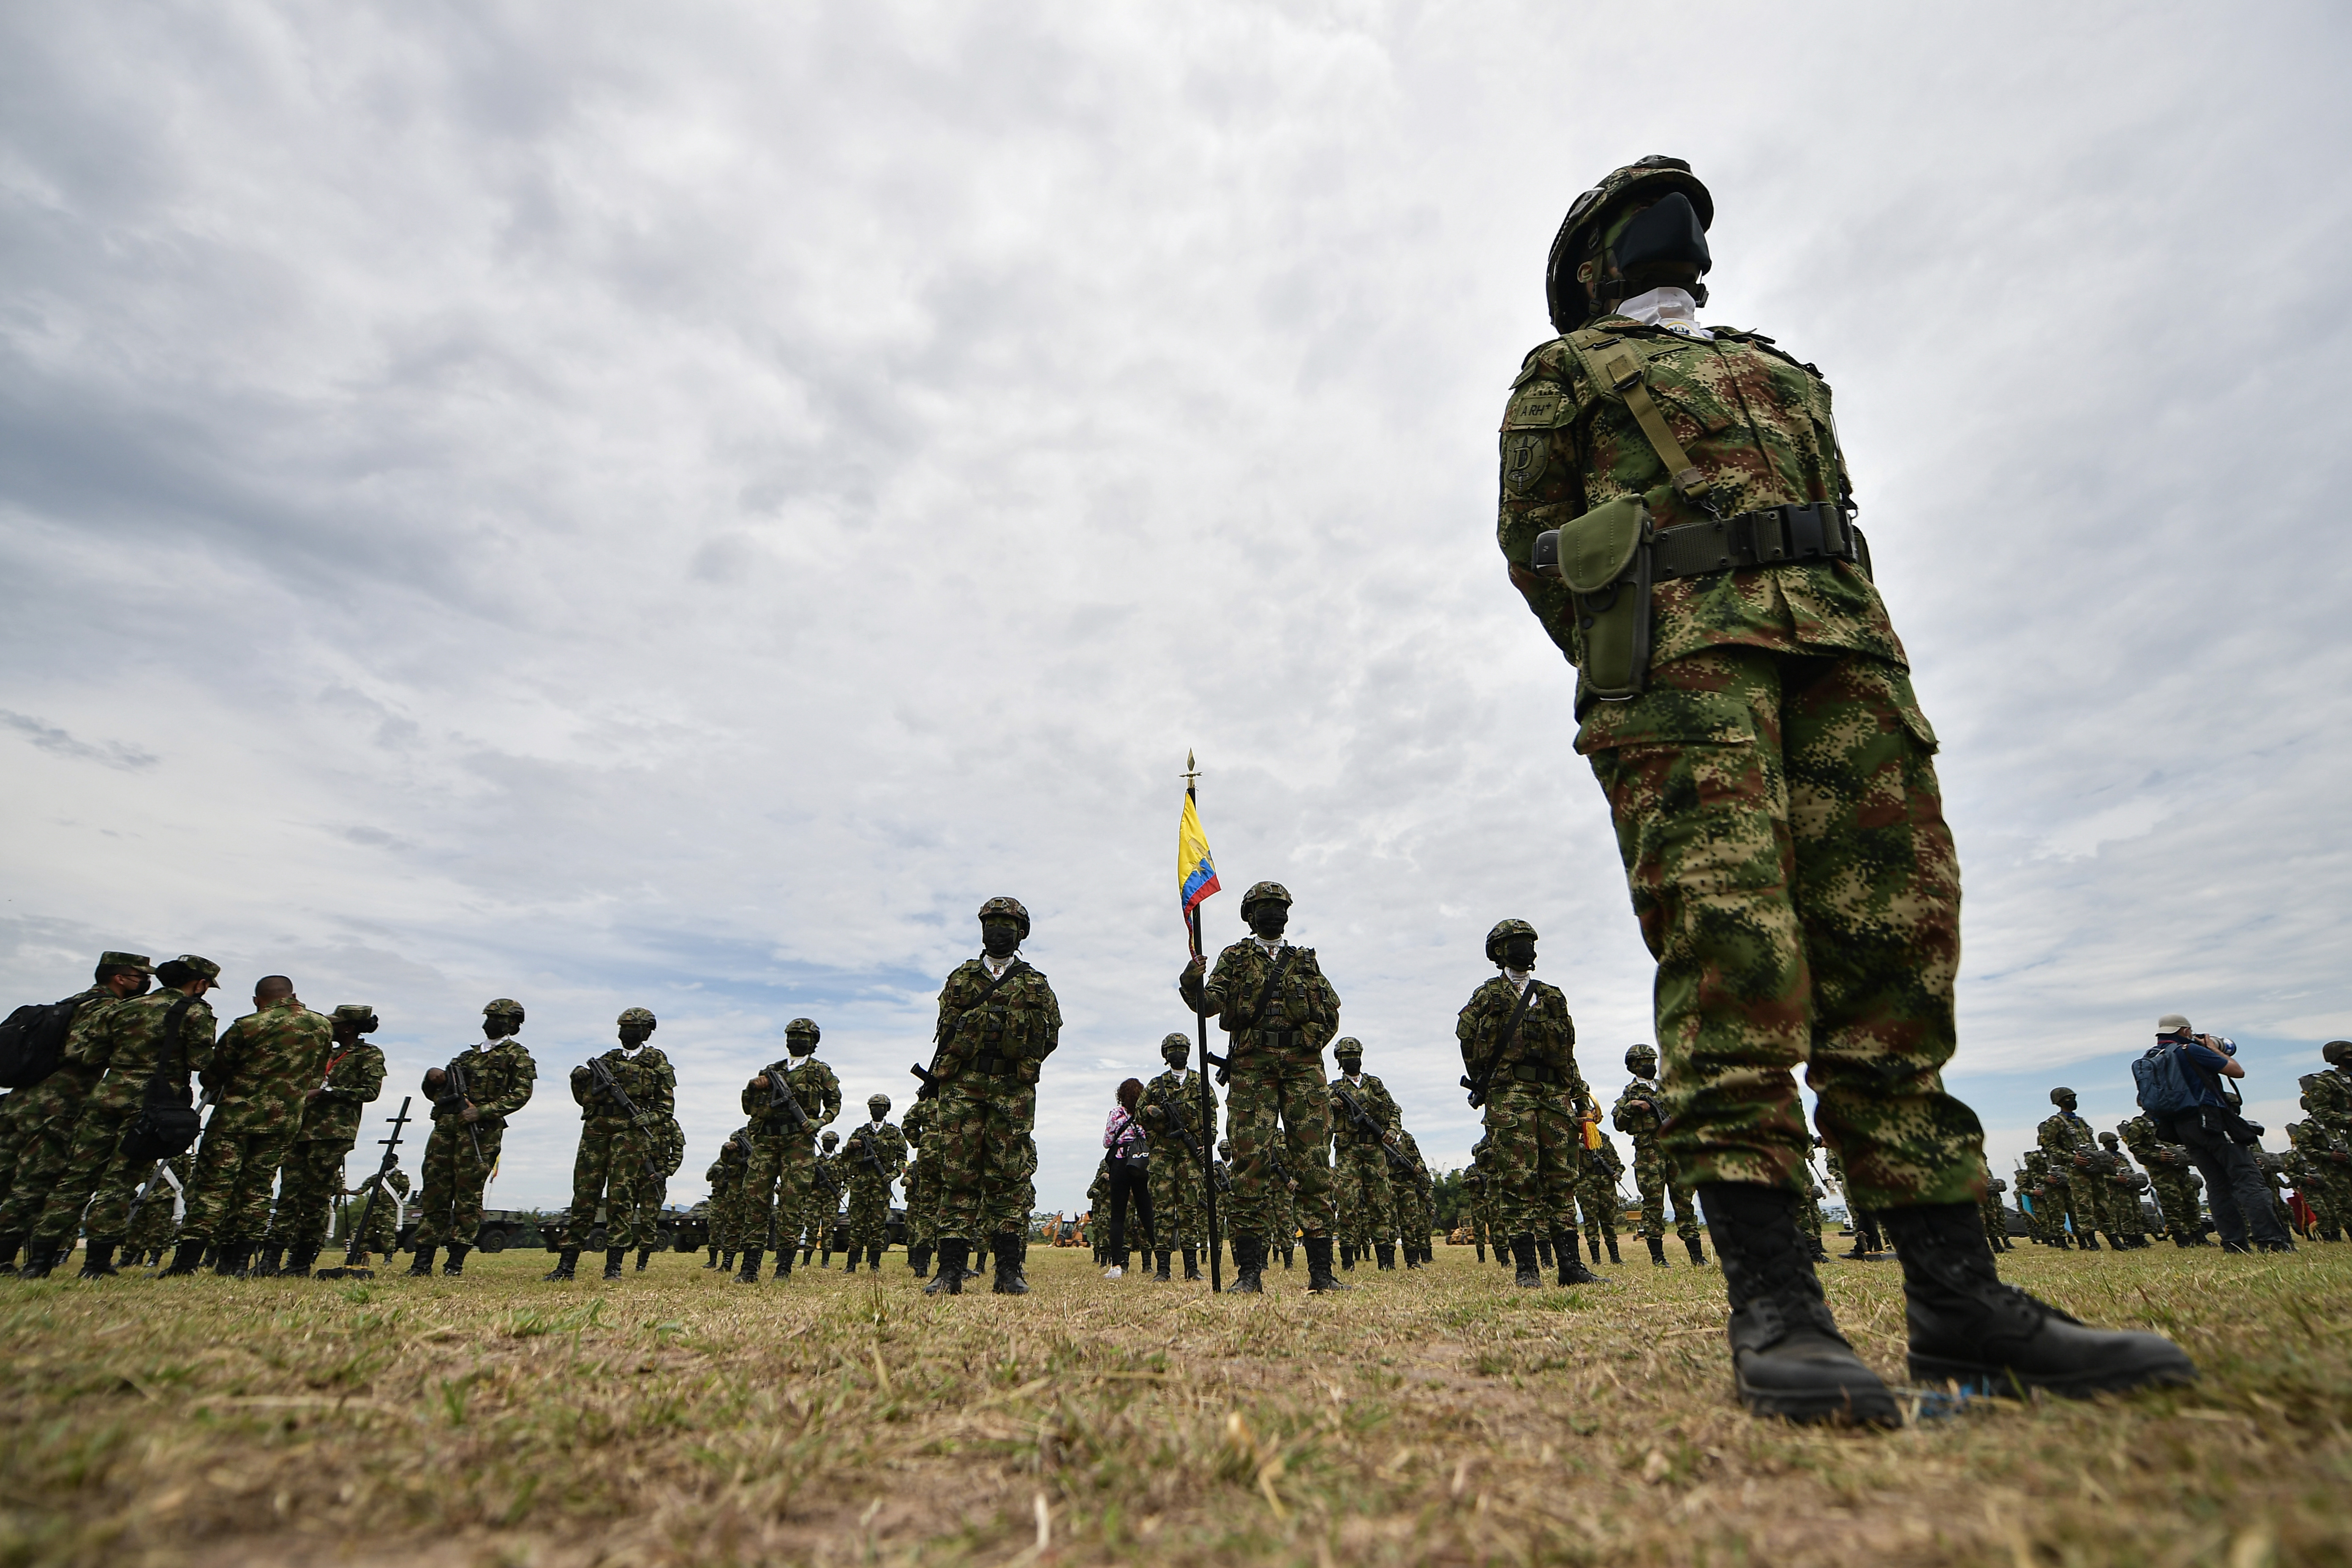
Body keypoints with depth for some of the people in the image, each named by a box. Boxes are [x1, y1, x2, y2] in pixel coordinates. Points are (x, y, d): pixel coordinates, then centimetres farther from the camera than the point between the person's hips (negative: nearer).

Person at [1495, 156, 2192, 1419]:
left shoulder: (1785, 370, 36)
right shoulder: (1565, 369, 21)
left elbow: (1841, 518, 27)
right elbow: (1530, 535, 8)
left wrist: (1869, 662, 10)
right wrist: (1623, 675, -2)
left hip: (1837, 641, 6)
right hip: (1676, 639, -5)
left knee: (1894, 937, -5)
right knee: (1727, 942, -19)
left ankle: (1959, 1298, 0)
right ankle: (1773, 1303, -18)